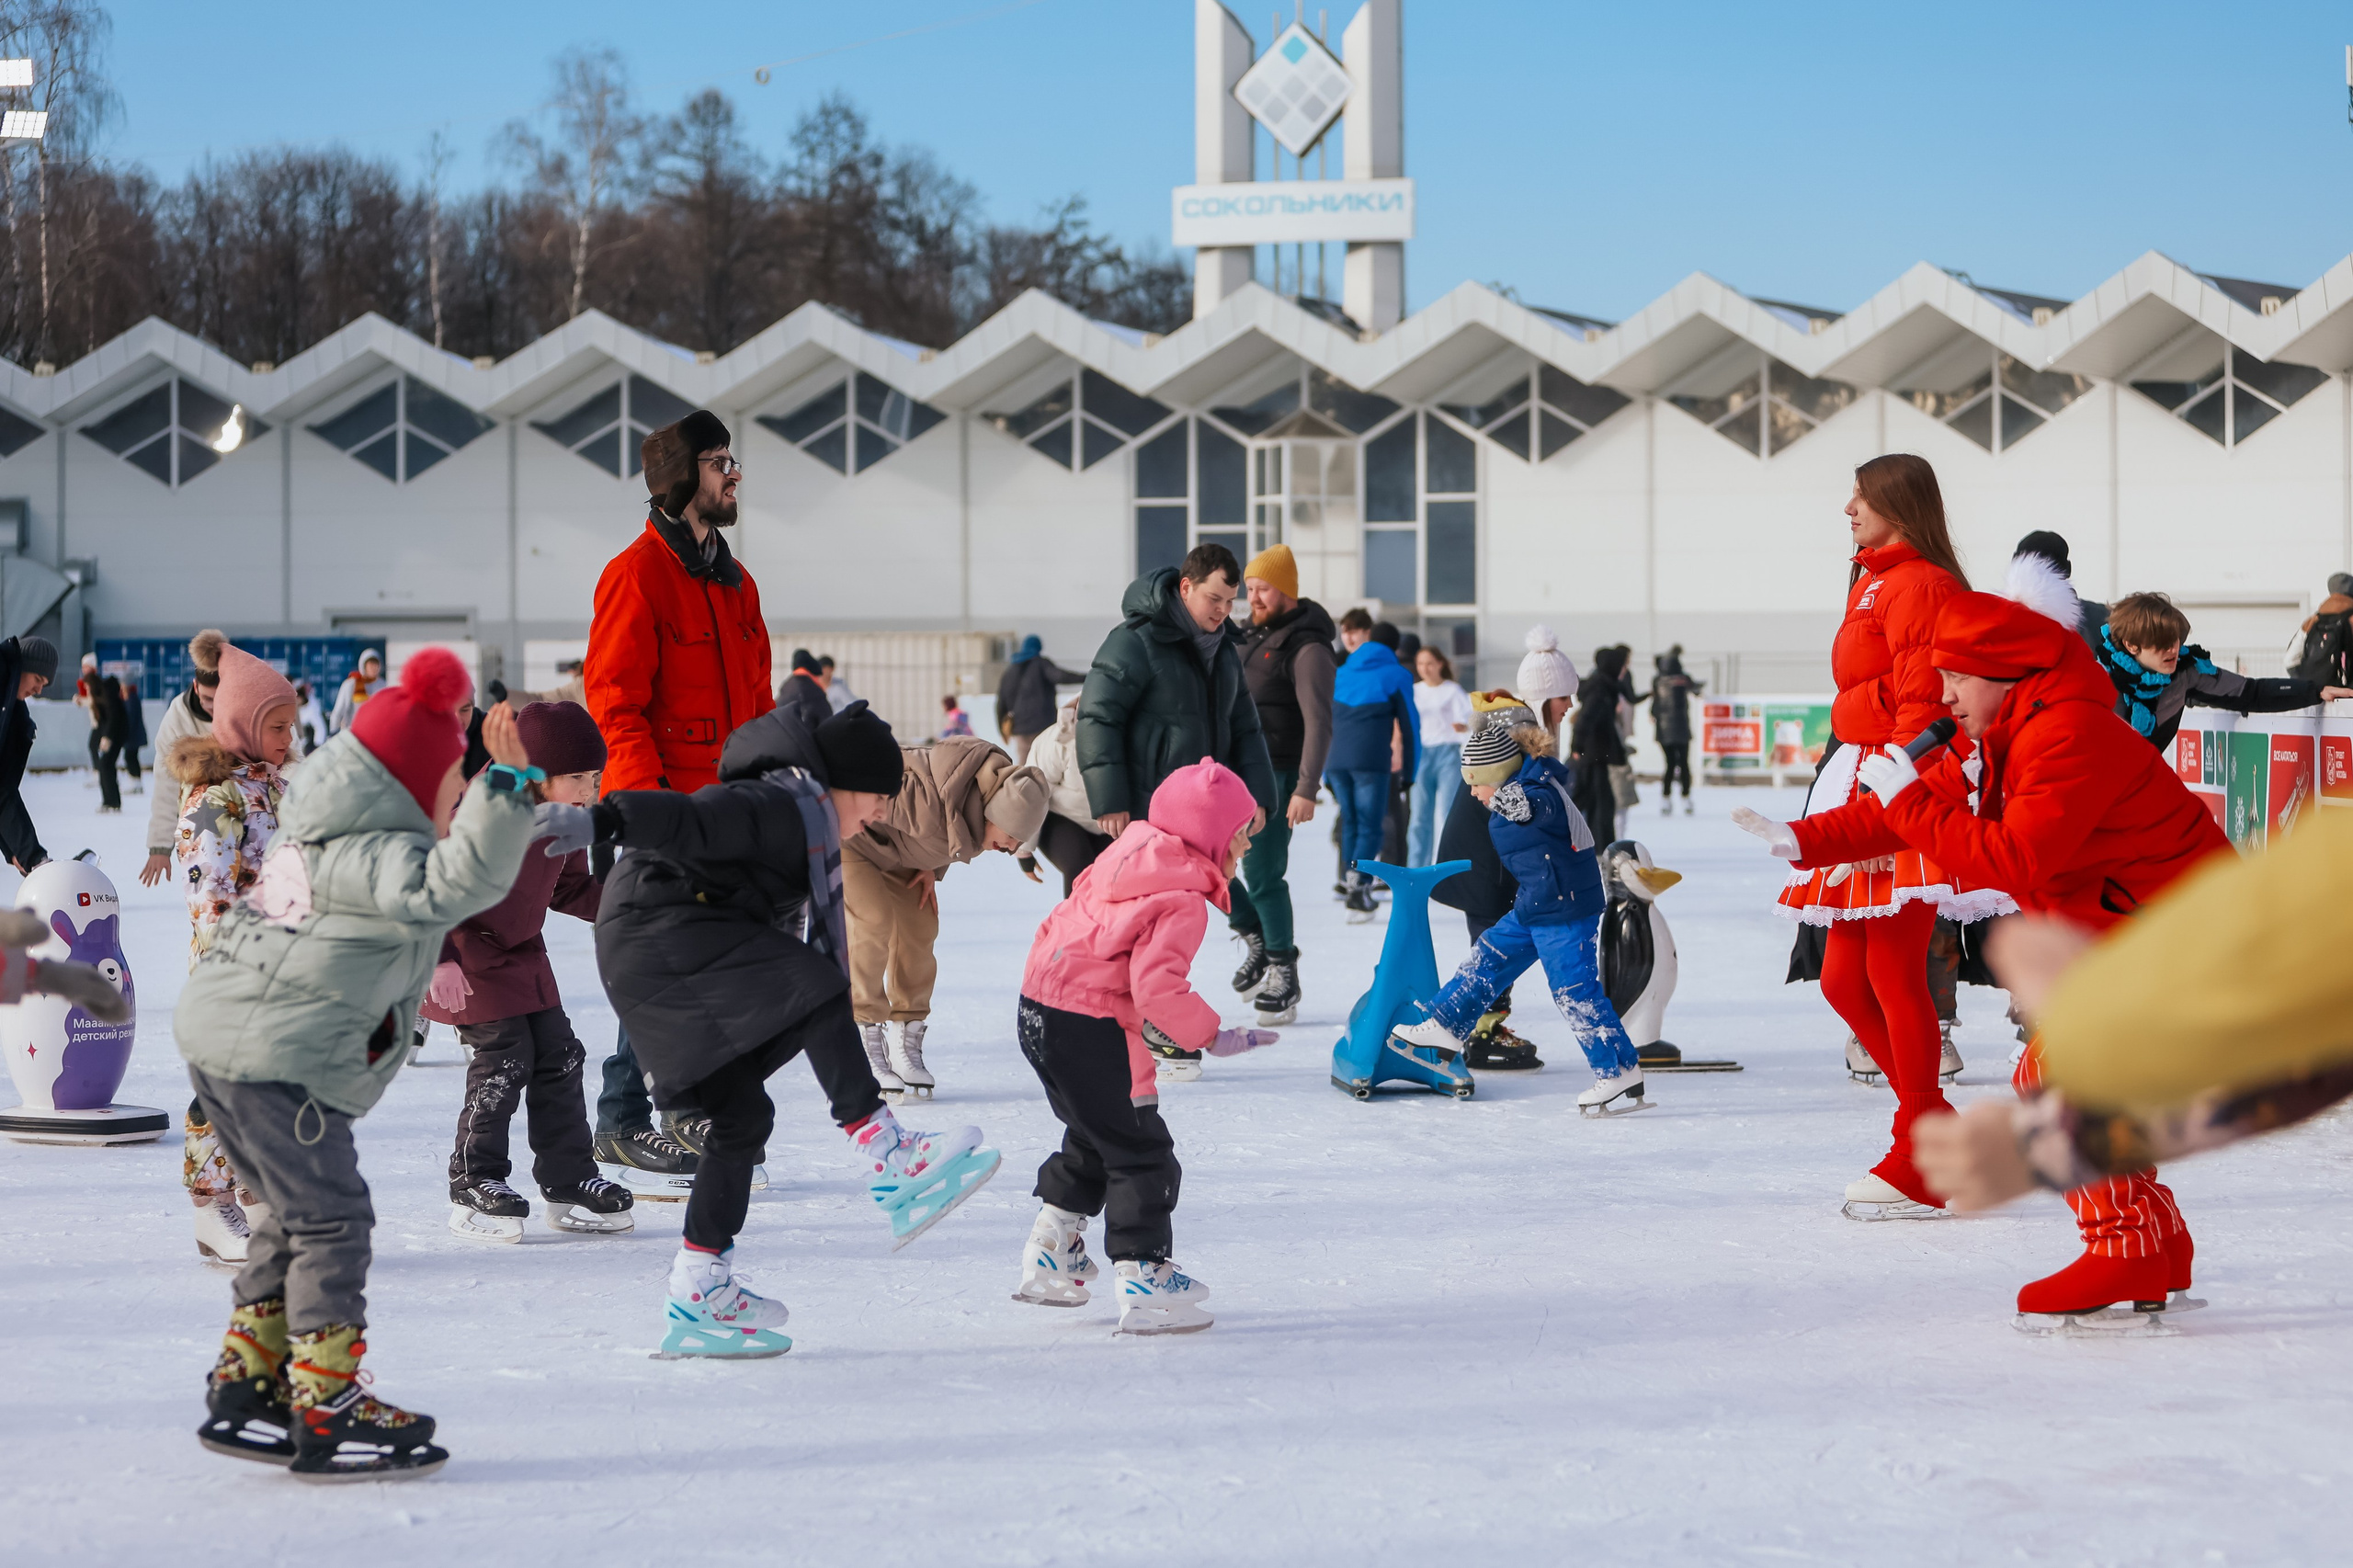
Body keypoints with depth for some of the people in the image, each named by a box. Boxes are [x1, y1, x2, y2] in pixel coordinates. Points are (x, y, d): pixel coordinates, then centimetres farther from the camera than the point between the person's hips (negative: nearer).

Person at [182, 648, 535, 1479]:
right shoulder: (379, 854, -16)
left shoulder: (330, 836, 15)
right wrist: (506, 785, -41)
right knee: (329, 1221, -6)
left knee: (296, 1217, 19)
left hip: (220, 1041, 11)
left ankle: (245, 1390, 24)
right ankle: (327, 1413, -6)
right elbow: (455, 881, -36)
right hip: (279, 1061, -11)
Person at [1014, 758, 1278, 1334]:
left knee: (1094, 1138, 27)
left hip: (1040, 1006, 10)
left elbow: (1068, 919, 21)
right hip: (1089, 1029, -10)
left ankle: (1050, 1261, 34)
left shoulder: (1133, 850, 11)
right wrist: (1210, 1035, -16)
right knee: (1142, 1152, -3)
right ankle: (1143, 1281, -4)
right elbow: (1156, 985, -26)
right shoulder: (1182, 902, -16)